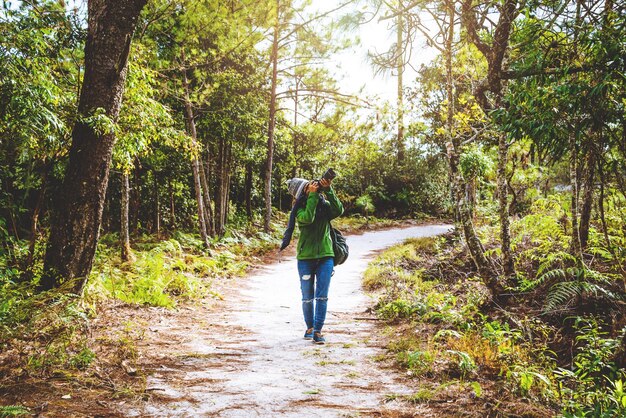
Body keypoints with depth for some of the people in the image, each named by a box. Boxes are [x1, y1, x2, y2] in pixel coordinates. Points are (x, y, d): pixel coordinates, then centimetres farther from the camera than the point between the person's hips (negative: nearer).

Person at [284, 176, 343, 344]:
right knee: (307, 297, 9)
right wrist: (313, 195, -21)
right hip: (305, 257, -1)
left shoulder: (324, 204, 4)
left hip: (325, 256, 1)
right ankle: (310, 327, 28)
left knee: (322, 296, -3)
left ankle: (318, 331, 2)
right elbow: (307, 218, -24)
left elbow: (338, 210, -15)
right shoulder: (300, 208, -3)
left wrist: (328, 190, -21)